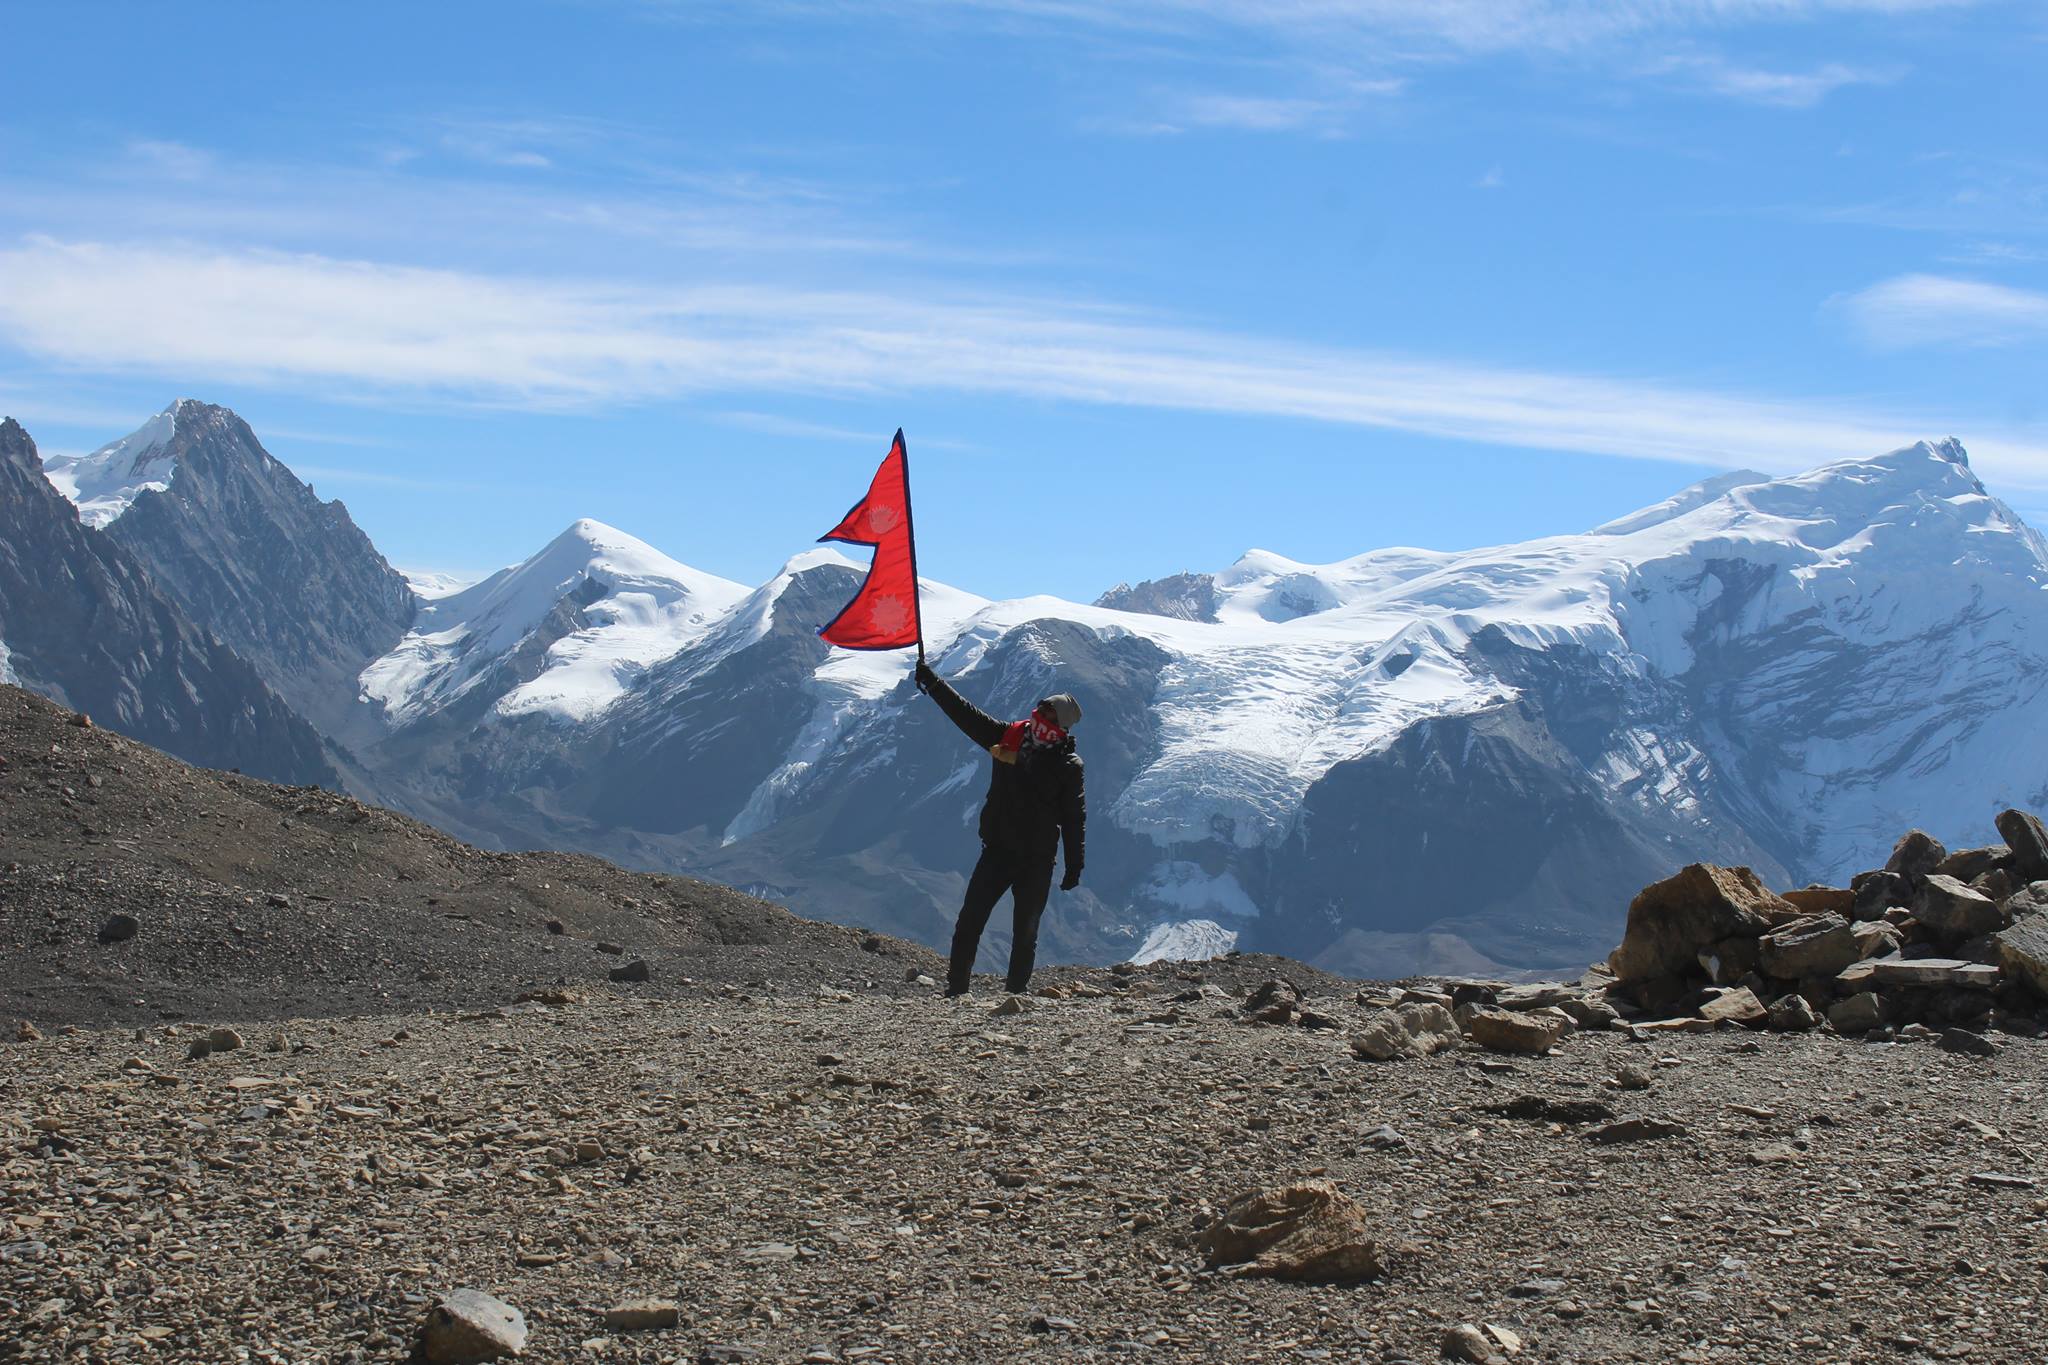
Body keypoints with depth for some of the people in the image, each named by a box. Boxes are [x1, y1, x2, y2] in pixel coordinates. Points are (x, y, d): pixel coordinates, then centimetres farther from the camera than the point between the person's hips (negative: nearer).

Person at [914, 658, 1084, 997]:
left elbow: (1074, 818, -3)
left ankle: (1016, 993, 13)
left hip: (1037, 861, -3)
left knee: (1025, 932, 5)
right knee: (969, 921, -2)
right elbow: (965, 713, 7)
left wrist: (1074, 867, -5)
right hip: (997, 850, 3)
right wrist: (931, 683, 5)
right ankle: (956, 989, 2)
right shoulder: (1007, 738, 3)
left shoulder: (1068, 766, -5)